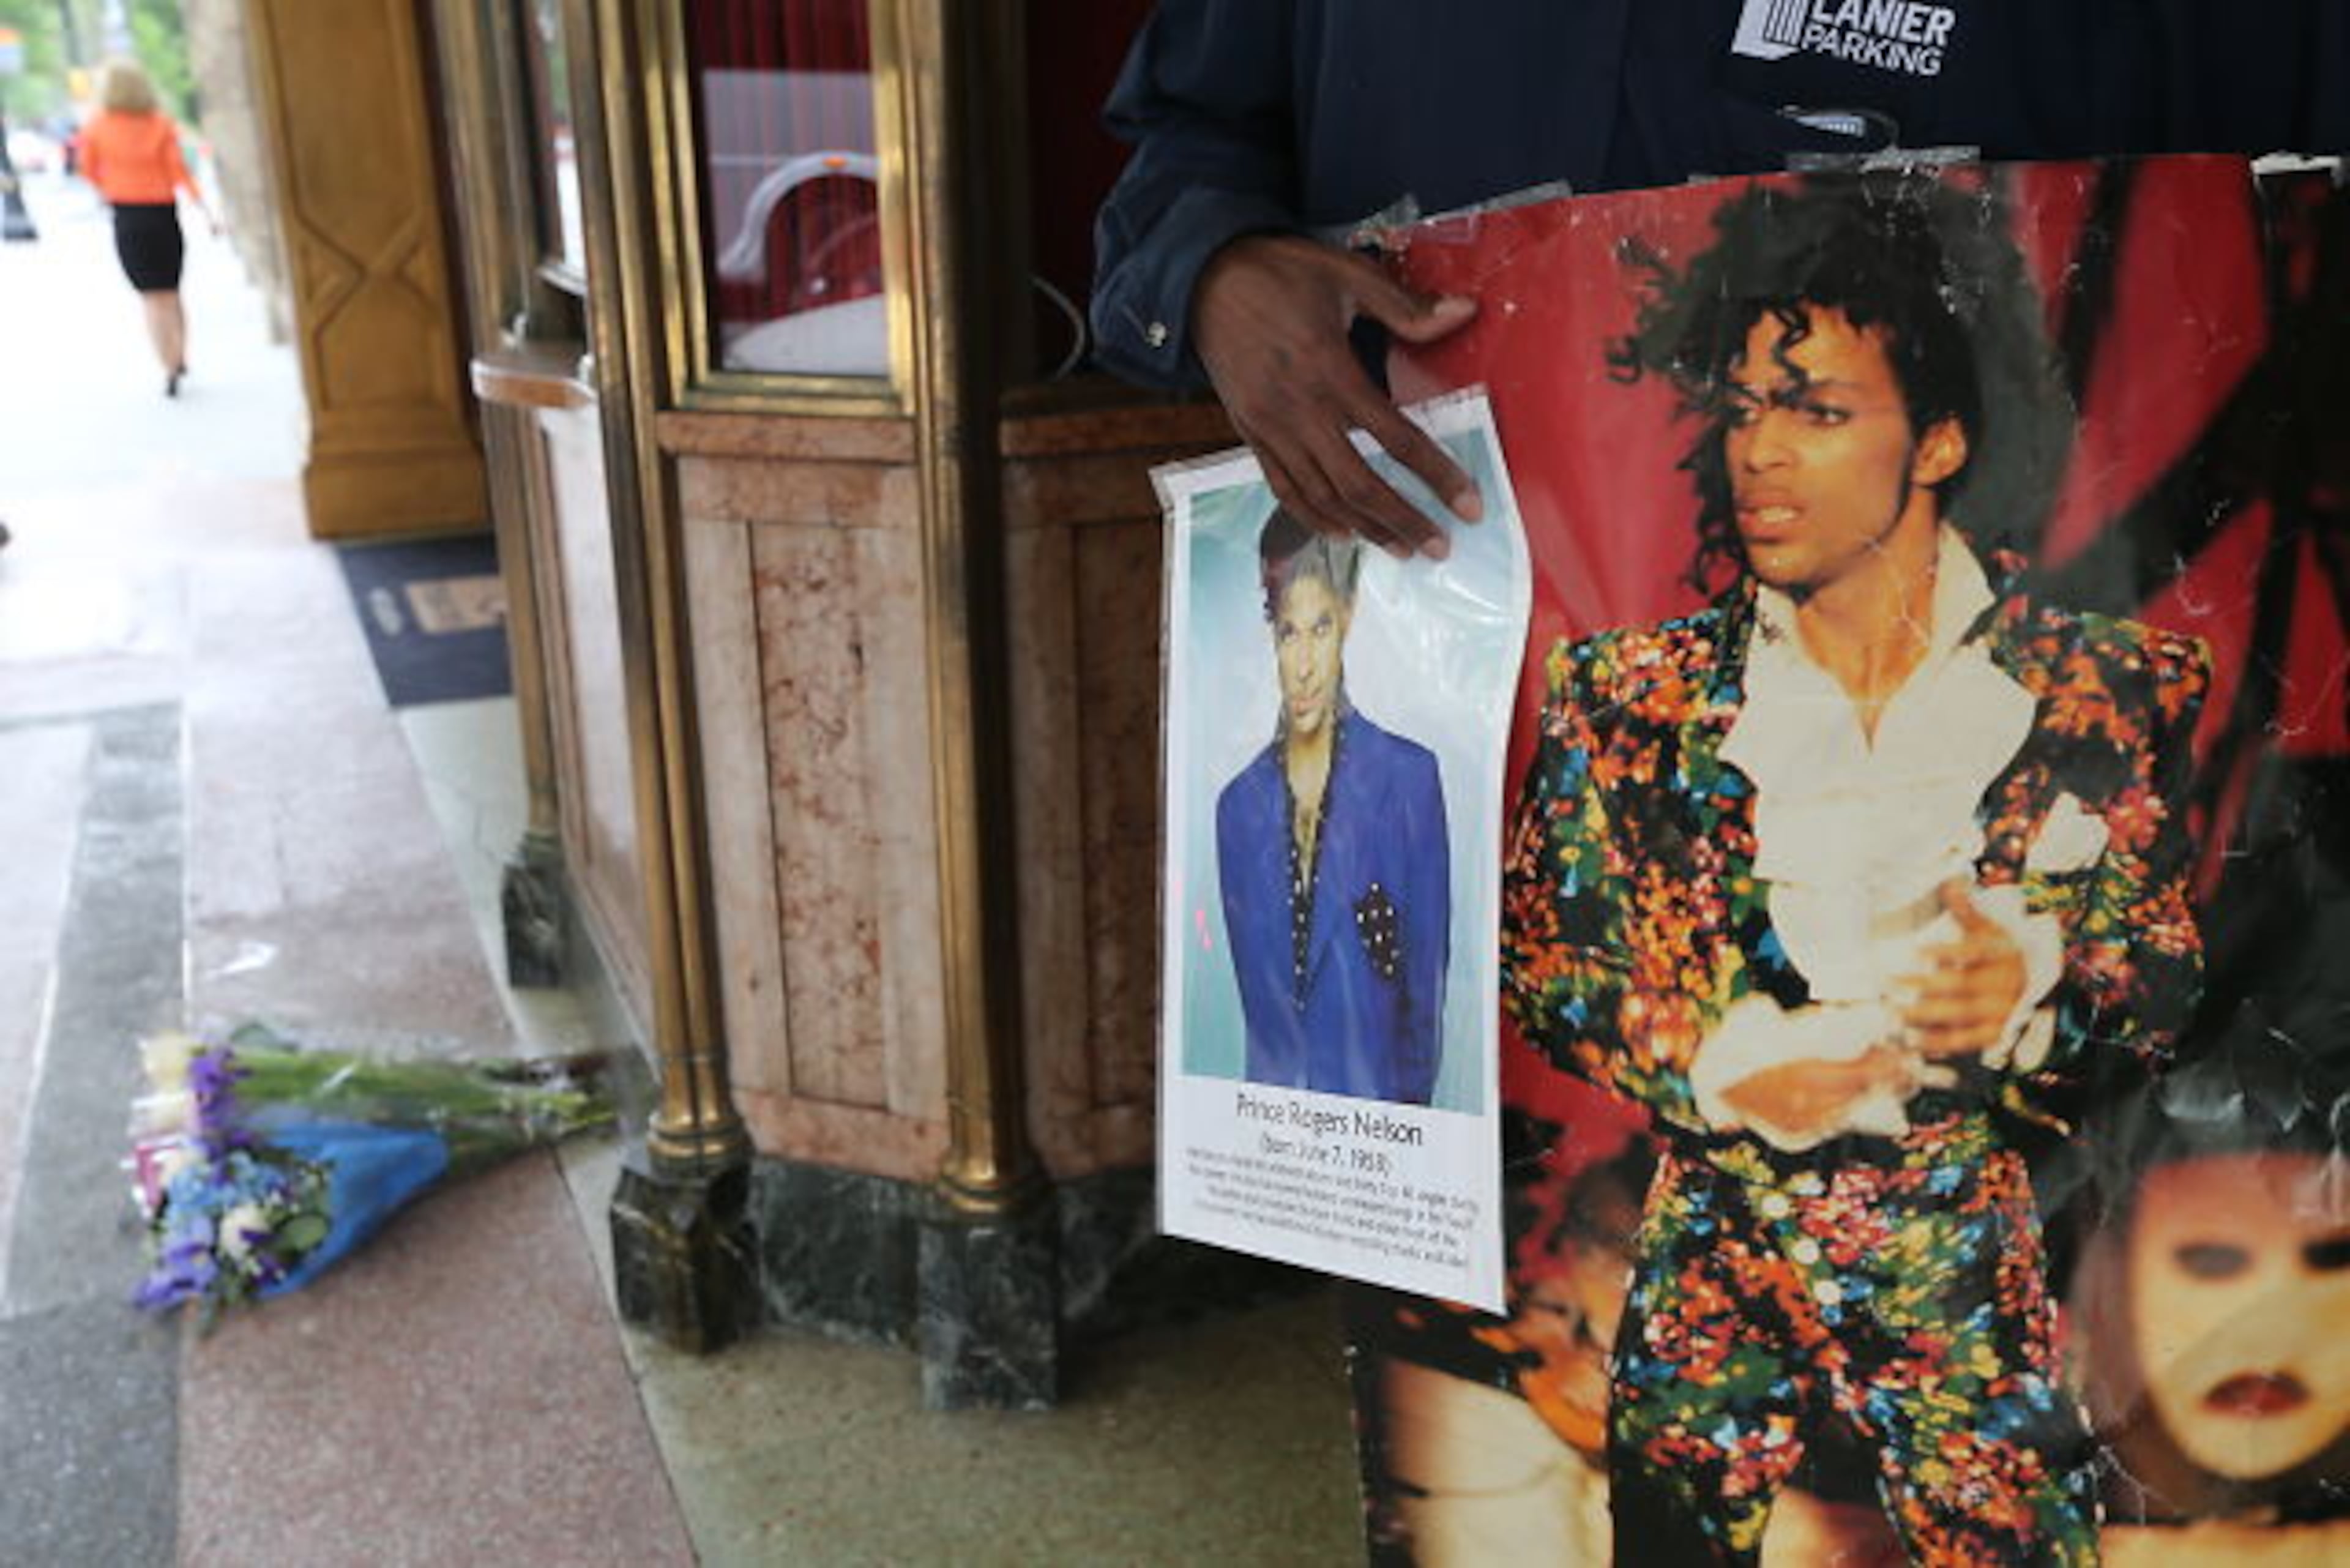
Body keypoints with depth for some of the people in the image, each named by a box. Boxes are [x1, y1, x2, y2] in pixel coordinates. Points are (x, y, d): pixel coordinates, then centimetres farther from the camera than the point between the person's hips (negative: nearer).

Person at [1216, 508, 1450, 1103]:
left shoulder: (1410, 779, -4)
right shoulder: (1238, 807, 7)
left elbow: (1428, 979, 0)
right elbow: (1252, 990, 11)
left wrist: (1408, 1096, -3)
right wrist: (1269, 1098, 1)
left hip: (1378, 1109, -2)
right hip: (1269, 1104, 2)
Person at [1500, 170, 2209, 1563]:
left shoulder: (2107, 691, -5)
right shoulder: (1629, 695, -5)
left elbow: (2169, 977, 0)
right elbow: (1535, 957, 0)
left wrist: (2031, 990, -22)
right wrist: (1715, 1066, -15)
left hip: (1979, 1284, 0)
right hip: (1708, 1276, 1)